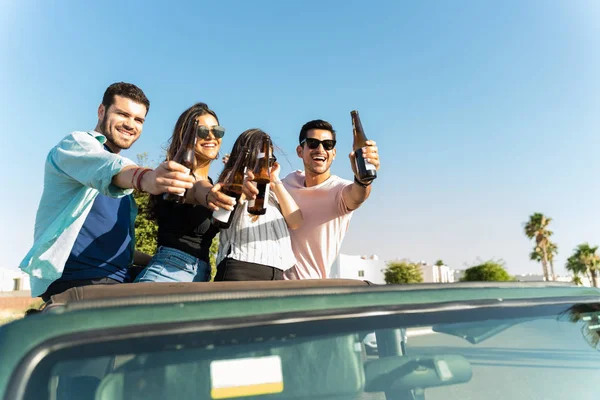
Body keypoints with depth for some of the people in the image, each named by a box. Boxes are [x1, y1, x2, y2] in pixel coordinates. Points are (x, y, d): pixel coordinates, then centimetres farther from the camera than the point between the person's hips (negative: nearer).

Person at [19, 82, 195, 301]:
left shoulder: (119, 172, 21)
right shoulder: (75, 144, -2)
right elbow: (106, 167, -27)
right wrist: (145, 178, -47)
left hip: (116, 282, 8)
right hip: (75, 281, -8)